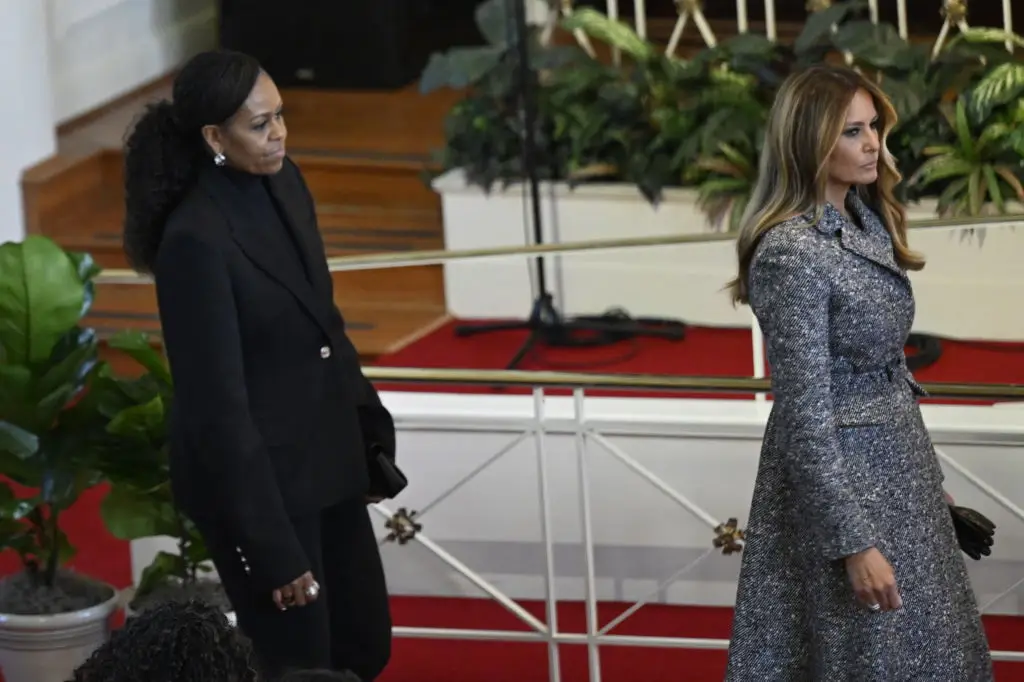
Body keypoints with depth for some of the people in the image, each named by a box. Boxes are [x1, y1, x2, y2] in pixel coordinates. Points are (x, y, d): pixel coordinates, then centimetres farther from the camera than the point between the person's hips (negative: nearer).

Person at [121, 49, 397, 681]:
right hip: (254, 474, -8)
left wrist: (368, 423, 16)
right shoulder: (194, 238, -25)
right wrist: (272, 548, -20)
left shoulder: (283, 181, -1)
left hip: (326, 457, 8)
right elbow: (218, 405, -22)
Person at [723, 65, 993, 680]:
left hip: (897, 463, 9)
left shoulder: (866, 221, 5)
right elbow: (805, 412, -22)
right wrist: (853, 542, -23)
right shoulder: (792, 253, -22)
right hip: (839, 476, -9)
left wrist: (925, 476, 19)